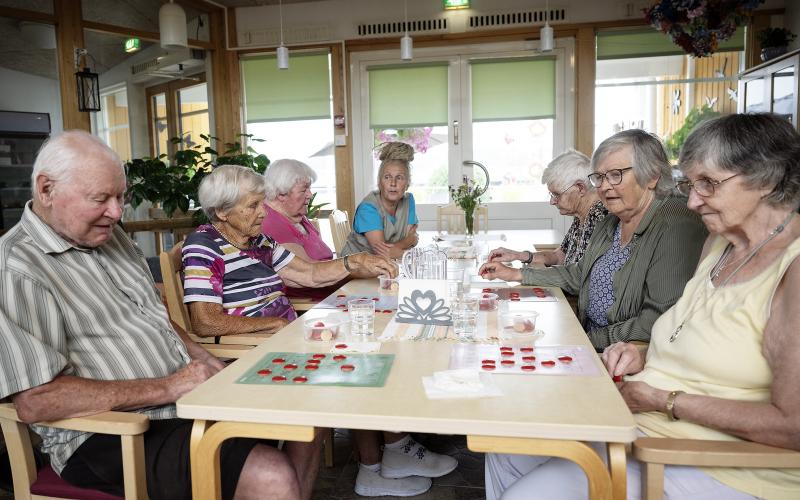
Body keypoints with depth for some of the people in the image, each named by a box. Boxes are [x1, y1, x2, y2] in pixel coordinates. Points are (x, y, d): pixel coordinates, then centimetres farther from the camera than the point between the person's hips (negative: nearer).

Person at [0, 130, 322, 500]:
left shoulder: (110, 235, 11)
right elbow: (35, 401, -23)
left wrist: (200, 357, 3)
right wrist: (165, 388, -21)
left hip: (187, 396, 9)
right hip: (111, 441, -8)